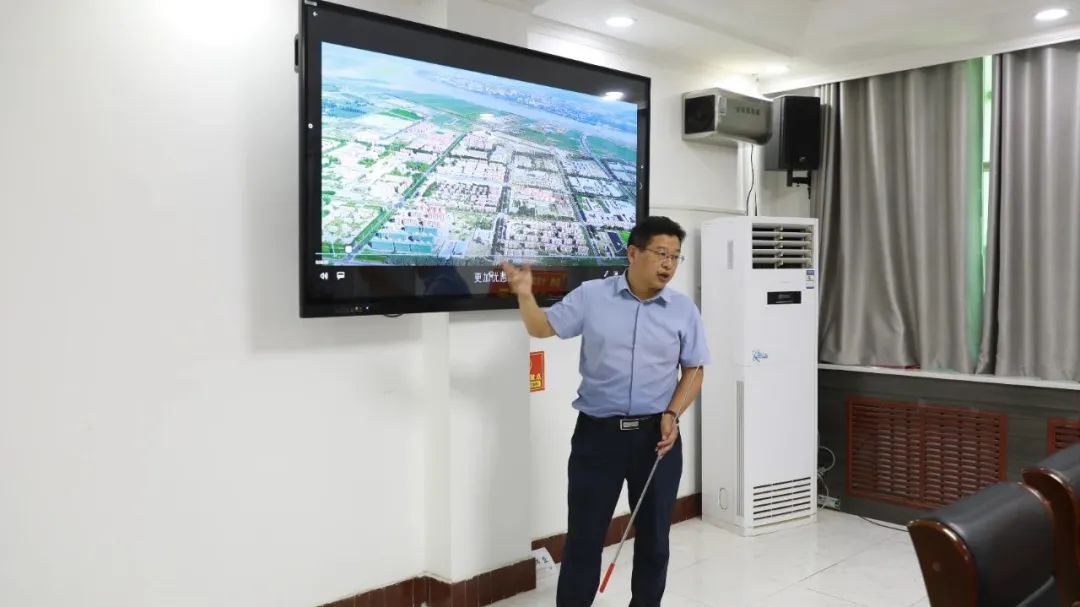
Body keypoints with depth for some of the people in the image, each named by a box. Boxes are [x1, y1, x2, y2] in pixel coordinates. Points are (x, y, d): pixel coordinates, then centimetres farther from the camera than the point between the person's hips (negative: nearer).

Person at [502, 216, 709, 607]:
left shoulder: (684, 310, 1)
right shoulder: (591, 297, -2)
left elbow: (694, 369, 7)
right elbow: (542, 328, 3)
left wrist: (673, 415, -7)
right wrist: (525, 295, -17)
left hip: (657, 436, 2)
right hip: (597, 434, -1)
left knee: (653, 538, 14)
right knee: (584, 537, 6)